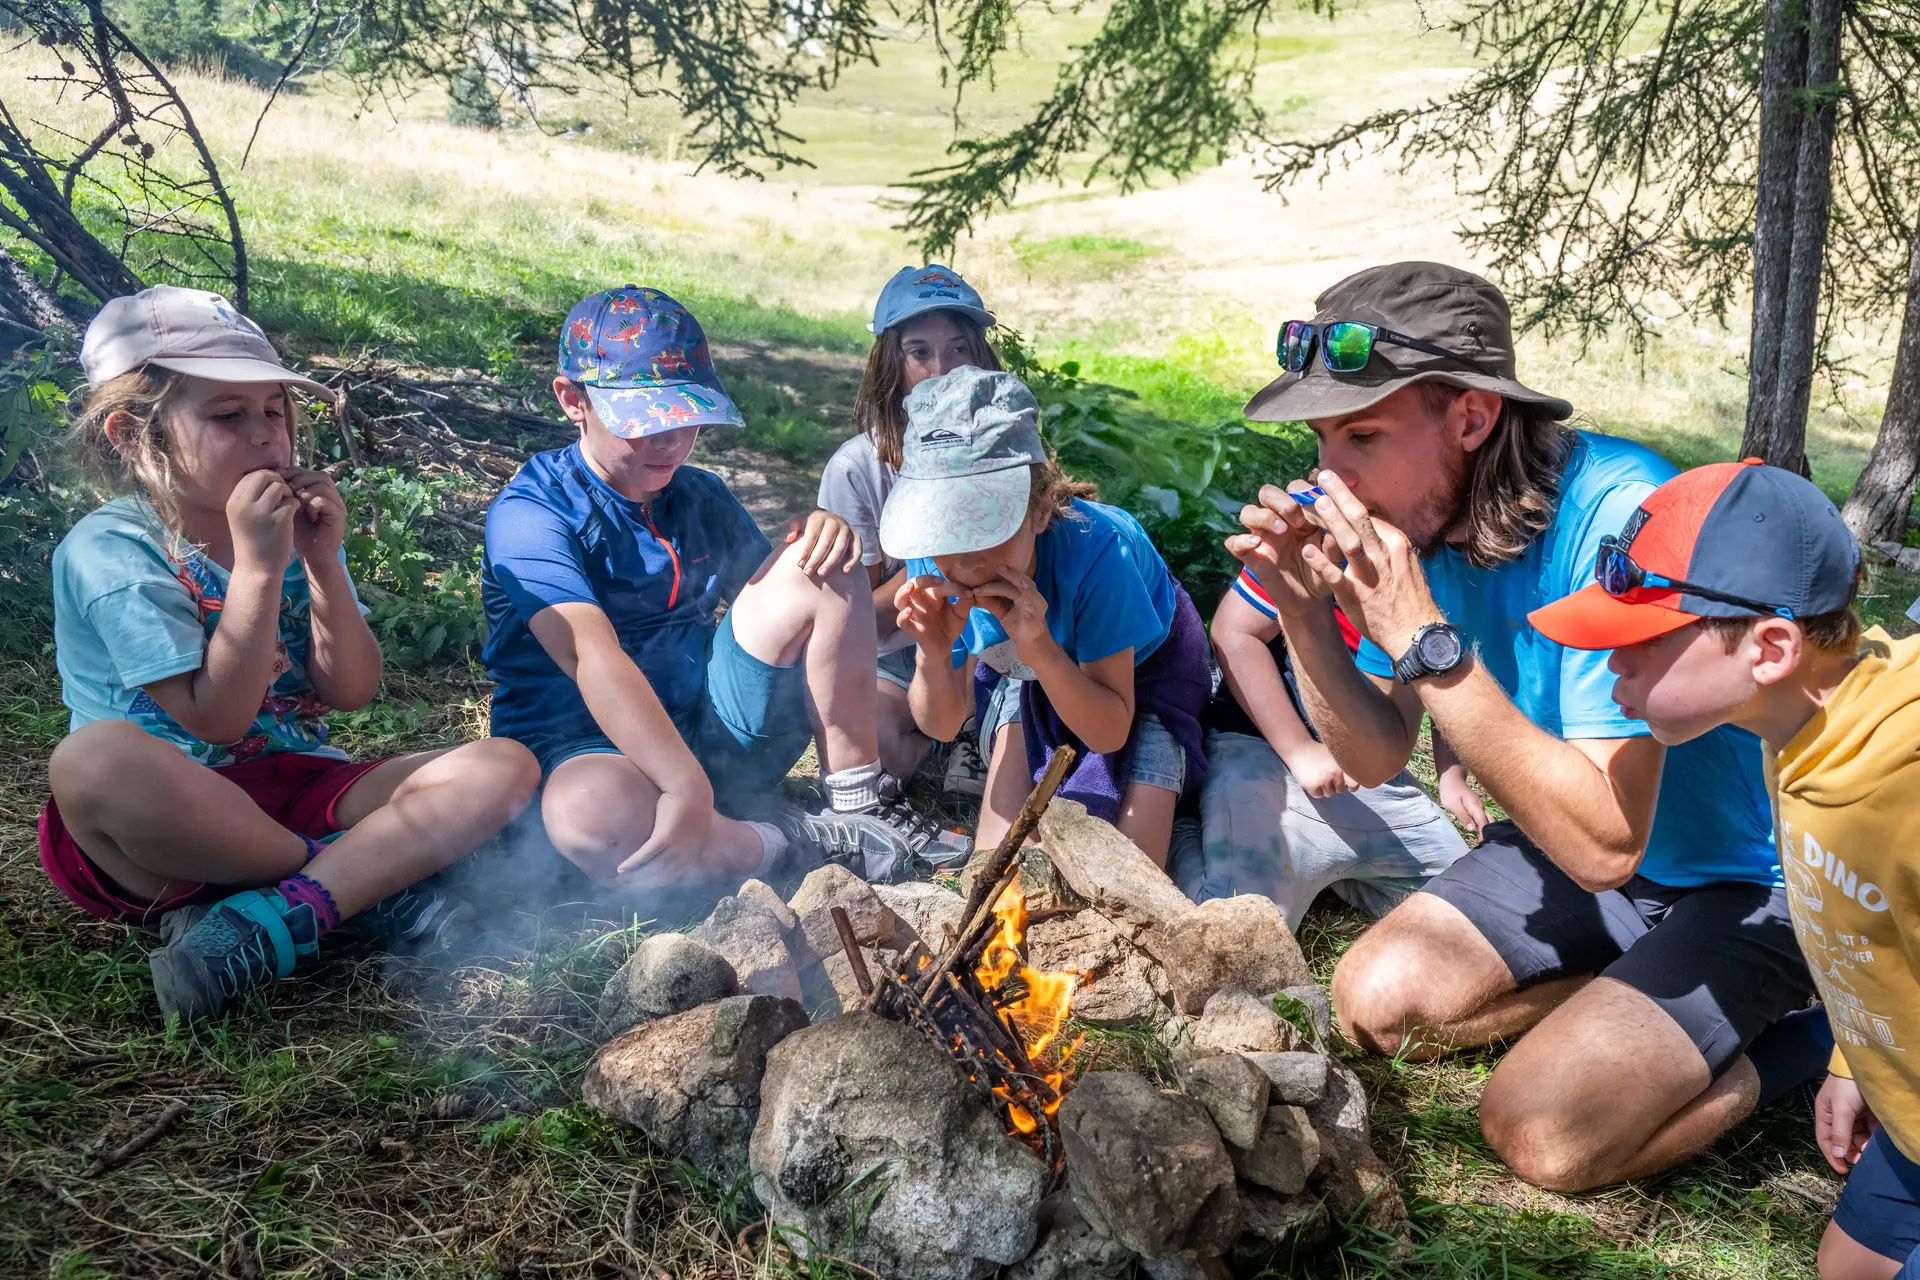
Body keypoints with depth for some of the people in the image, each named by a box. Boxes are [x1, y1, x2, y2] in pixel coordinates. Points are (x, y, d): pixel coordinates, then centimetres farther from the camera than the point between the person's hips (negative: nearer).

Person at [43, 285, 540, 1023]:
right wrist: (257, 567, -21)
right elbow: (215, 721, -17)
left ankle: (267, 922, -29)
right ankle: (374, 879, -20)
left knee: (504, 769, -15)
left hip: (293, 794, 5)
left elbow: (350, 693, 1)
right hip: (163, 824, -4)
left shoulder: (291, 526, 8)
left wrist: (323, 562, -10)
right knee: (95, 758, -40)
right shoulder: (108, 552, -9)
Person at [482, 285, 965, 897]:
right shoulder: (531, 512, -13)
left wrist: (819, 531, -8)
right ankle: (798, 845, -19)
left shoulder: (701, 497, 10)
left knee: (821, 565, -10)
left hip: (720, 726, 6)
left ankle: (858, 805, -7)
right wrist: (687, 785, -40)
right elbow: (592, 655, -28)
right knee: (587, 814, -44)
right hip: (591, 748, -5)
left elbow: (775, 608, 15)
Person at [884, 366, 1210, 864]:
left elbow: (1110, 733, -32)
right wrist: (935, 655, -40)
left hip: (1144, 664, -3)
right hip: (1023, 671, 3)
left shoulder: (1094, 550, -42)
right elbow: (942, 726, -18)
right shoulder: (932, 563, -30)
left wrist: (1042, 651, -50)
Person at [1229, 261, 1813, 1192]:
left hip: (1752, 875, -7)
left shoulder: (1618, 520, -33)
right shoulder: (1416, 513, -10)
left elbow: (1605, 845, -36)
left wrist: (1422, 636, -40)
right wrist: (1306, 615, -21)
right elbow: (1377, 758, -3)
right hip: (1577, 843, 7)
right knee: (1376, 1000, -3)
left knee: (1541, 1131, -18)